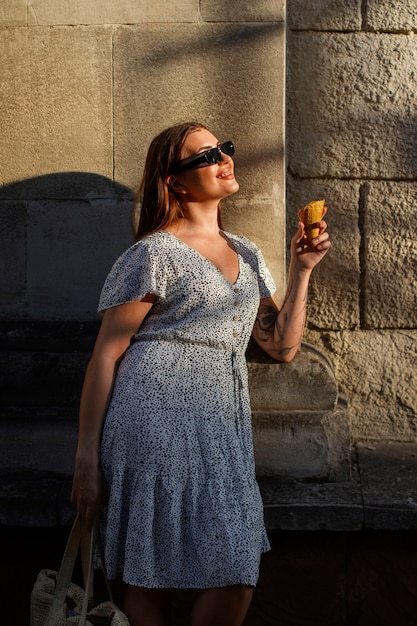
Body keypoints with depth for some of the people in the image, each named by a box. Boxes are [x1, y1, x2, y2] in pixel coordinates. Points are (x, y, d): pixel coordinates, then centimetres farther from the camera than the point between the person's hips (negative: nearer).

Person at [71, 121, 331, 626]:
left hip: (222, 424, 6)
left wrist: (301, 269, 8)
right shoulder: (154, 254, -1)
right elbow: (105, 357, -4)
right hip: (156, 415, -6)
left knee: (237, 574, -1)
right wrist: (87, 459, -8)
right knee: (150, 579, -3)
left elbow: (281, 346, 16)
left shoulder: (246, 255, 19)